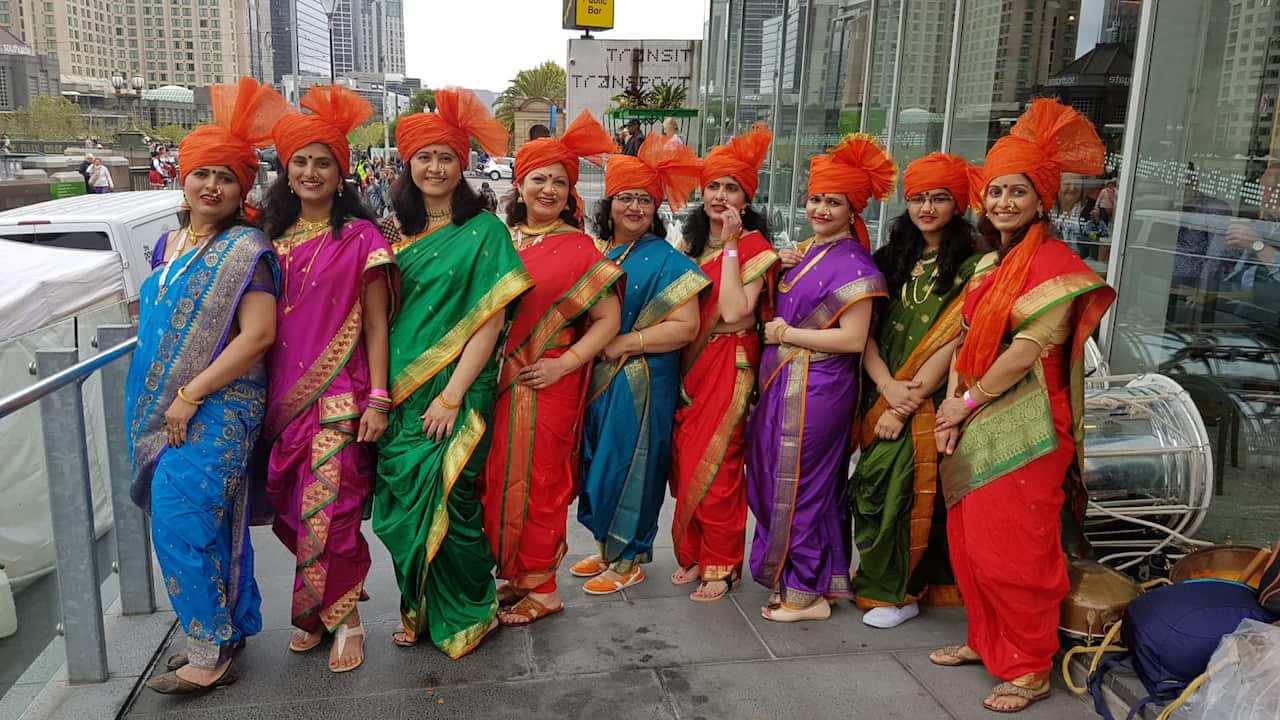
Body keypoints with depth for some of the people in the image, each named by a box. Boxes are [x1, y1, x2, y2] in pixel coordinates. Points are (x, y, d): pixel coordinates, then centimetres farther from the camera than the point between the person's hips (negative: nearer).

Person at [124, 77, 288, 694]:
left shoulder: (245, 249, -11)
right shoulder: (170, 244, 13)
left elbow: (259, 334, -19)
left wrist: (190, 397, -18)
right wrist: (156, 404, 16)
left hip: (216, 410, -7)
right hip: (162, 408, 7)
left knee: (180, 524, -8)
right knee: (211, 524, 14)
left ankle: (209, 654, 7)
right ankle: (225, 630, 28)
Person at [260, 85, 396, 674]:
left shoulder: (360, 237, -2)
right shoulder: (273, 238, 11)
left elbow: (376, 323, -4)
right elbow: (258, 322, 16)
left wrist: (378, 399, -10)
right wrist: (259, 396, 13)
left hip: (340, 392, -5)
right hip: (282, 393, 5)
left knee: (327, 508, -8)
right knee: (290, 505, 8)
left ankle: (344, 617, 12)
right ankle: (316, 611, 26)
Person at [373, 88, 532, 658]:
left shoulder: (483, 230, -4)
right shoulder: (396, 230, 10)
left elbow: (491, 319, -10)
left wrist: (452, 395, -14)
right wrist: (381, 388, 2)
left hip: (456, 390, -4)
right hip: (400, 391, 4)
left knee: (444, 499, -3)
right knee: (403, 500, 6)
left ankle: (464, 612, 20)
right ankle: (418, 609, 26)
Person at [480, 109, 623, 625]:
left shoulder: (579, 248, -4)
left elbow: (608, 319, -6)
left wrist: (564, 364, -15)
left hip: (548, 385, -5)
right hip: (497, 381, 5)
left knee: (539, 481, 3)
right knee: (499, 479, 10)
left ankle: (541, 587, 17)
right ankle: (511, 575, 27)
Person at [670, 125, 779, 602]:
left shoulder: (754, 246, -7)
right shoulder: (693, 241, 12)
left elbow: (733, 312, -22)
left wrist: (730, 243, -19)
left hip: (727, 367, -6)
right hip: (688, 364, 6)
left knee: (714, 467, -3)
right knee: (686, 464, 8)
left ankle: (722, 565, 13)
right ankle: (693, 554, 24)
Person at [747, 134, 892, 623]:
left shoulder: (853, 265, -13)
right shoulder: (805, 253, 13)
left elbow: (853, 339, -19)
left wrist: (786, 334, -14)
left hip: (818, 389, -9)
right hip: (784, 385, 9)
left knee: (799, 485, 0)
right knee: (777, 481, 14)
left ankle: (807, 593, 16)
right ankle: (827, 577, 28)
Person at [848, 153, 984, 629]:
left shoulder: (970, 266, -5)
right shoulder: (893, 259, 11)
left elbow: (951, 342, -12)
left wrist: (904, 406, -16)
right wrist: (887, 386, -12)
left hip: (930, 405, -5)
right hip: (883, 397, 5)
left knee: (907, 490, -4)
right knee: (875, 489, 7)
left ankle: (896, 592, 13)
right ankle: (880, 583, 23)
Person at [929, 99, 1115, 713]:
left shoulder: (1053, 263, -11)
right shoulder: (988, 263, 14)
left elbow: (1030, 347, -18)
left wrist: (968, 402, -10)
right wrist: (951, 405, -1)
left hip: (1021, 427, -7)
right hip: (972, 424, 8)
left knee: (1013, 551, -1)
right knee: (970, 541, 13)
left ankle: (1030, 667, 14)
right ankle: (985, 641, 30)